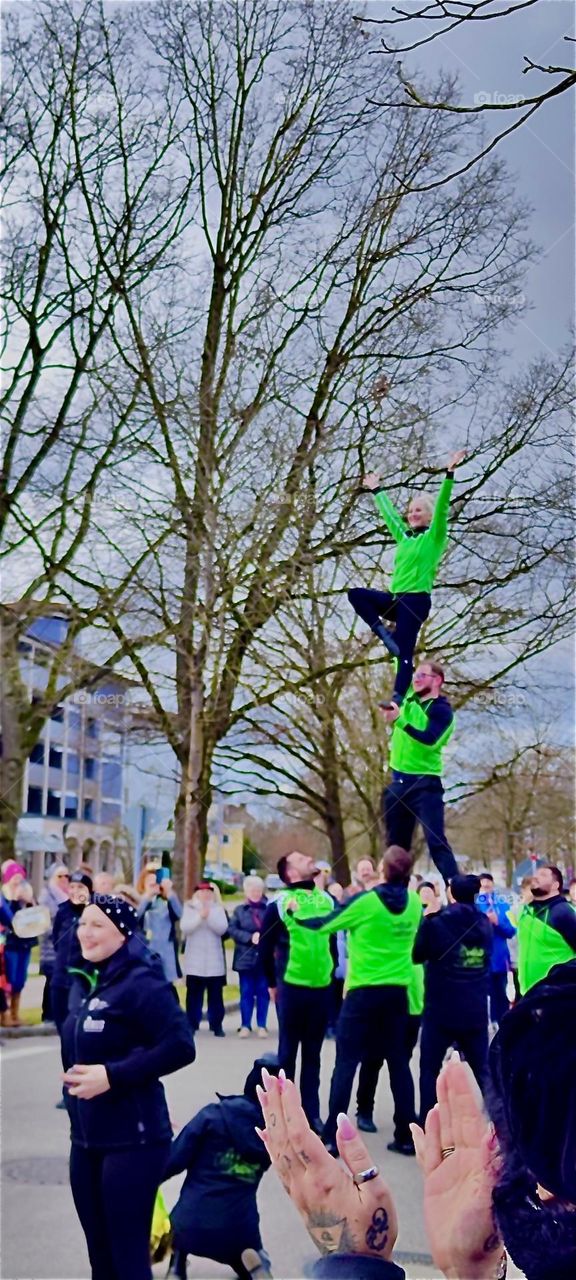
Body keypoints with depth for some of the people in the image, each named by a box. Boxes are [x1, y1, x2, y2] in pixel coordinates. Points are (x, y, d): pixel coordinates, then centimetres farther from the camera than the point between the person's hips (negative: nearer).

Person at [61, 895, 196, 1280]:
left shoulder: (141, 983, -15)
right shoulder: (90, 982, 10)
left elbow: (181, 1047, -23)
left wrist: (112, 1076, -25)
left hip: (131, 1141, -8)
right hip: (86, 1138, 8)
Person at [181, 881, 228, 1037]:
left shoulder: (218, 908, 6)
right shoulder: (189, 907, 5)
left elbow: (222, 929, -7)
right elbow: (185, 927, -9)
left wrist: (209, 916, -20)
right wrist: (200, 916, -22)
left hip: (214, 961, 0)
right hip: (195, 961, 0)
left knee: (215, 994, 2)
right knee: (194, 994, 2)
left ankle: (217, 1025, 7)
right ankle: (192, 1025, 8)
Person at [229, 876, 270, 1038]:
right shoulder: (239, 910, 6)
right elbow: (232, 929, -3)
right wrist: (250, 937, -14)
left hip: (265, 957, -1)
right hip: (246, 957, 1)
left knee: (263, 992, 5)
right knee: (246, 992, 5)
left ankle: (262, 1026, 14)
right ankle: (245, 1025, 12)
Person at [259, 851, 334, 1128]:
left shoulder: (327, 899, 9)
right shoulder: (279, 903, -6)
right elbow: (265, 946, -1)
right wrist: (273, 983, 5)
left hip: (322, 987, 4)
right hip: (291, 987, -4)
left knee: (312, 1054, 12)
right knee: (288, 1052, 5)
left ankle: (312, 1113, 19)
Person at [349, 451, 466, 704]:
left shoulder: (434, 537, 0)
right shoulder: (404, 537, 18)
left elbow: (442, 507, -11)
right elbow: (388, 513, 30)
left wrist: (450, 474, -20)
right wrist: (377, 490, 39)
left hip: (417, 601, -7)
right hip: (396, 599, 7)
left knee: (404, 653, -11)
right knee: (356, 594, -6)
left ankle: (398, 699, -12)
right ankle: (384, 634, -9)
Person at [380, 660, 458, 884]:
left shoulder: (442, 710, -10)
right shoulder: (409, 699, 10)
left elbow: (429, 740, -25)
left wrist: (399, 719, -28)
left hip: (425, 783, -7)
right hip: (399, 782, 7)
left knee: (436, 841, -14)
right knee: (396, 844, 10)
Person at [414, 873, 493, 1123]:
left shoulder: (436, 921, -10)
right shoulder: (485, 924, 4)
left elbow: (417, 955, 3)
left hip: (441, 1009, -3)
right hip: (475, 1011, 4)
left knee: (430, 1069, 6)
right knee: (483, 1070, 12)